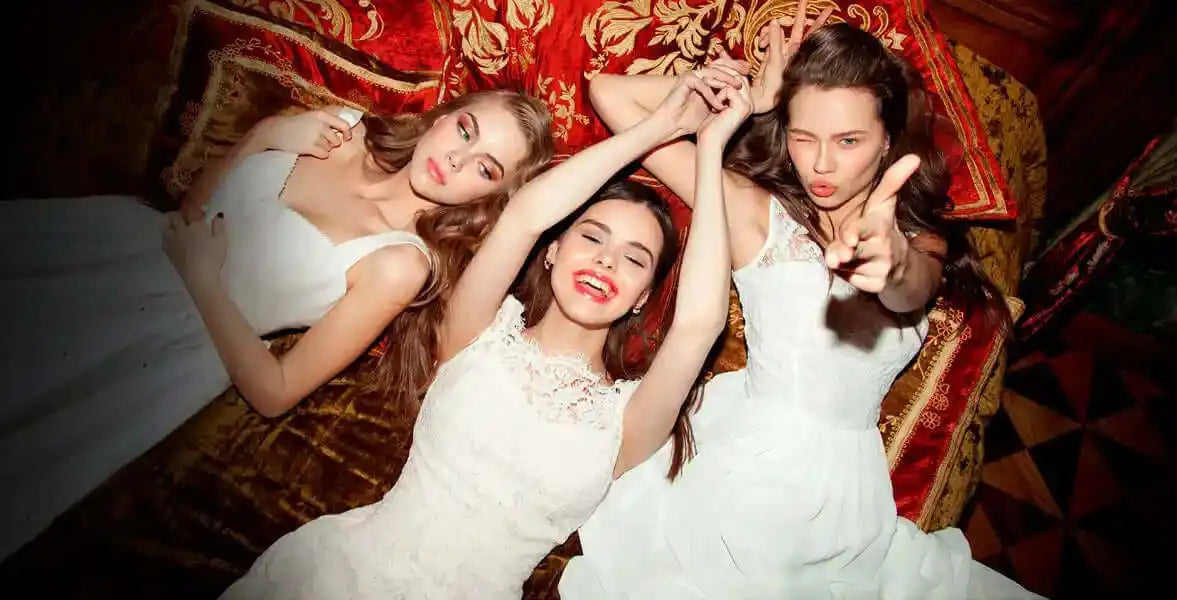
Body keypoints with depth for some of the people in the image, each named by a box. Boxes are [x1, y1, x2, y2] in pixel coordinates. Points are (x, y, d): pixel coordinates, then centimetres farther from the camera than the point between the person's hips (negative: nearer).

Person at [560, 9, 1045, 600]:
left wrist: (894, 261, -40)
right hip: (744, 458, -3)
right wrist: (749, 98, -1)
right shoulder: (756, 209, 0)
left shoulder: (923, 240, 10)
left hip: (845, 479, 4)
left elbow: (911, 292, -17)